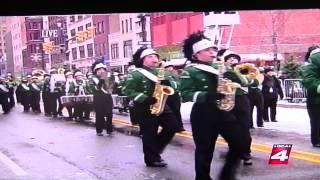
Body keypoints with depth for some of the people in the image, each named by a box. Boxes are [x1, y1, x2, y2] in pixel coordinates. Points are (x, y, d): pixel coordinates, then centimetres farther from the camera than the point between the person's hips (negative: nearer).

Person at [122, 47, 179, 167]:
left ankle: (156, 149, 20)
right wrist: (145, 99, -22)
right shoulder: (135, 74, -7)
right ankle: (152, 159, 12)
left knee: (173, 126, 4)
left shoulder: (161, 72, 14)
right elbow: (127, 90, -13)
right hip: (145, 108, -6)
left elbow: (172, 85, 13)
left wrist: (167, 82, -12)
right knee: (149, 134, -2)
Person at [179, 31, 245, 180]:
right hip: (203, 115, -6)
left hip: (223, 112, 6)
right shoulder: (189, 71, -5)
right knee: (205, 150, 1)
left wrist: (232, 86, -1)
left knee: (240, 143, 3)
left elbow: (241, 82, 24)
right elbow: (185, 94, -15)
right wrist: (209, 95, -27)